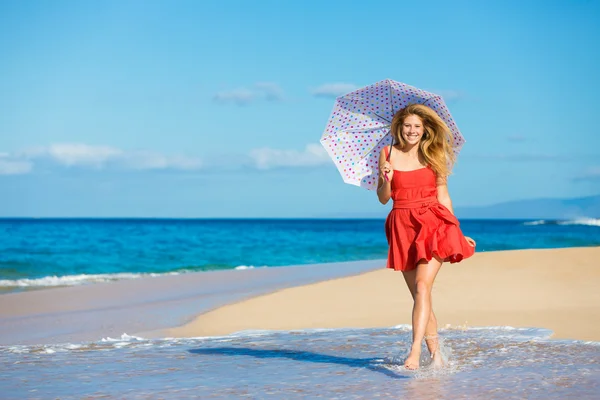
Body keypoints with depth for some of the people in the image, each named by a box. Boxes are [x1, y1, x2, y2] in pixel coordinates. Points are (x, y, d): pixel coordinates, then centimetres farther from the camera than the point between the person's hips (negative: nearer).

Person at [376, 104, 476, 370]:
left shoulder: (434, 155, 6)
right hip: (402, 226, 2)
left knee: (422, 286, -19)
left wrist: (456, 232, 11)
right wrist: (386, 180, -13)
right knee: (419, 294, 5)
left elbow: (443, 196, 11)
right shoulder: (388, 154, 6)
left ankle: (415, 351, -26)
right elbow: (383, 198, 8)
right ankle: (435, 352, 16)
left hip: (433, 223, -2)